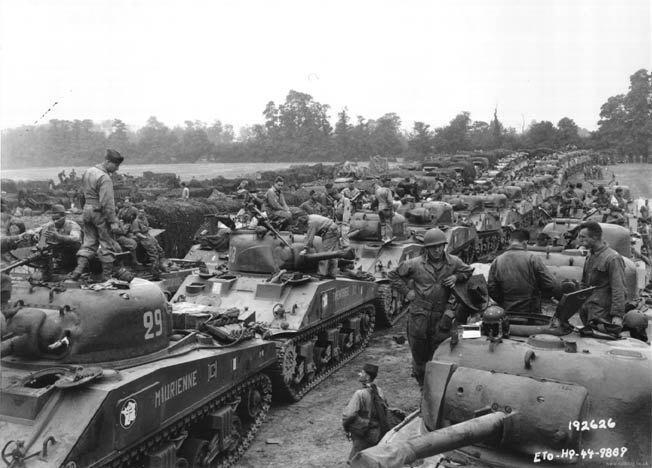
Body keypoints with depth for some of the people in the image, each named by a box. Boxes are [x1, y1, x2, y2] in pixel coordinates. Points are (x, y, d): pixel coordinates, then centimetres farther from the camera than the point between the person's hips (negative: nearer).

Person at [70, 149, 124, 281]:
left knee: (89, 242, 14)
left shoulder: (88, 171, 9)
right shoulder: (105, 178, -19)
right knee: (107, 243, 4)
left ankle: (80, 267, 1)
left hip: (87, 210, 8)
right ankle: (107, 274, 9)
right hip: (100, 213, -7)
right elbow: (107, 202, -22)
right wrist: (113, 221, -20)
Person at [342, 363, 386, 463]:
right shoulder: (378, 391, -2)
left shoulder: (360, 394, -23)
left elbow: (349, 414, -26)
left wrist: (346, 425, -6)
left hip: (362, 436, -7)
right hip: (376, 435, 7)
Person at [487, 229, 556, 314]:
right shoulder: (532, 259, -10)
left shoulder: (497, 261, -2)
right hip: (531, 312, -2)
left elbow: (491, 289, -2)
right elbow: (549, 285, -9)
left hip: (507, 313, 2)